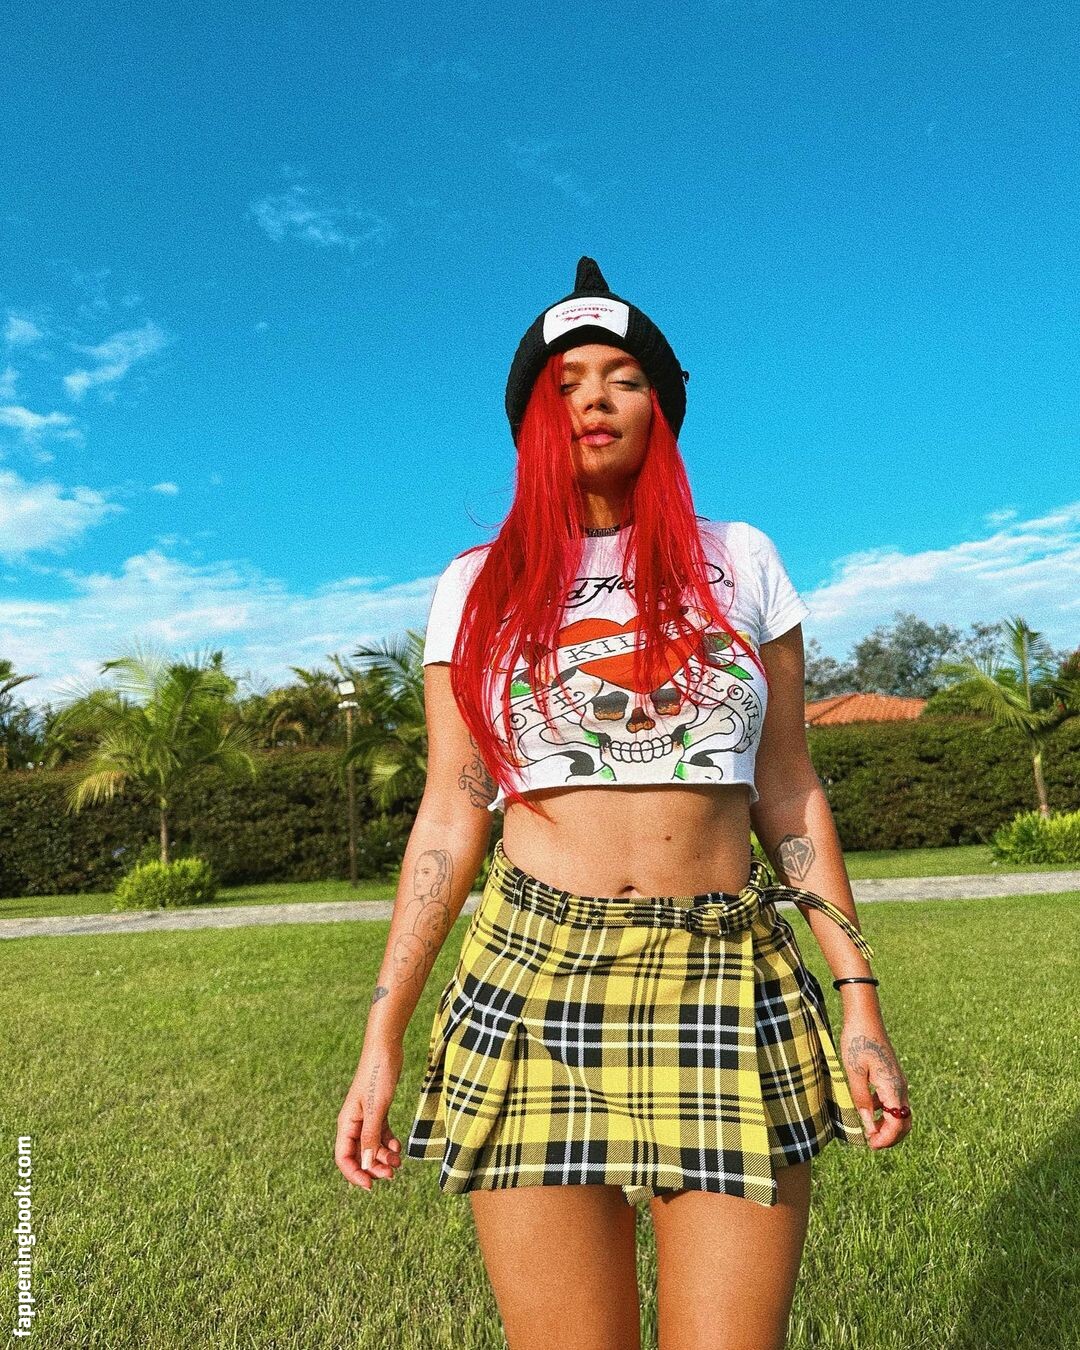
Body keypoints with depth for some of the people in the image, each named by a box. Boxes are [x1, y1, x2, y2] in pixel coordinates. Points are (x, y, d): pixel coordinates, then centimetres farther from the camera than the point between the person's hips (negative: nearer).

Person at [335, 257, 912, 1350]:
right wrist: (380, 1043, 1)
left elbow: (788, 791, 9)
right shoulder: (478, 588, 7)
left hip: (731, 990, 1)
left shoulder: (740, 561, 9)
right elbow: (449, 818, 5)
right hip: (535, 988, 0)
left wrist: (859, 999, 3)